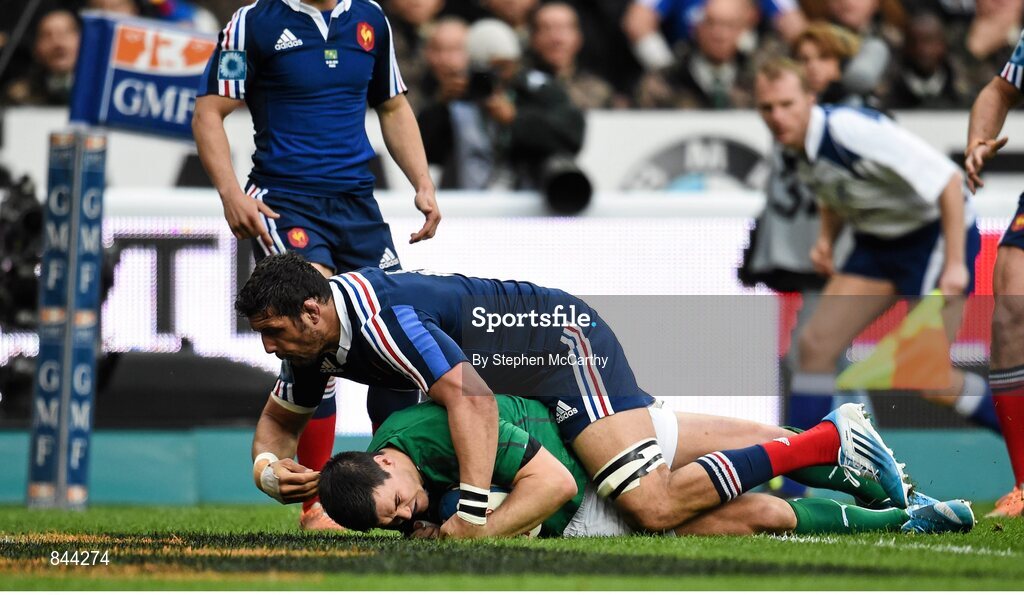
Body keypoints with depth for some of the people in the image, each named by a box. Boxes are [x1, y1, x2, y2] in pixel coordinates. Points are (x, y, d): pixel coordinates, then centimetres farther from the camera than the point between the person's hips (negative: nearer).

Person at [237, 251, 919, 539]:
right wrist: (270, 469, -8)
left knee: (654, 506, -23)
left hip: (562, 341, -10)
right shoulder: (319, 340, 1)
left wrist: (473, 519, -43)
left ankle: (832, 442, -13)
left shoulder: (380, 320, -28)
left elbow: (473, 400, -38)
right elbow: (278, 421, 16)